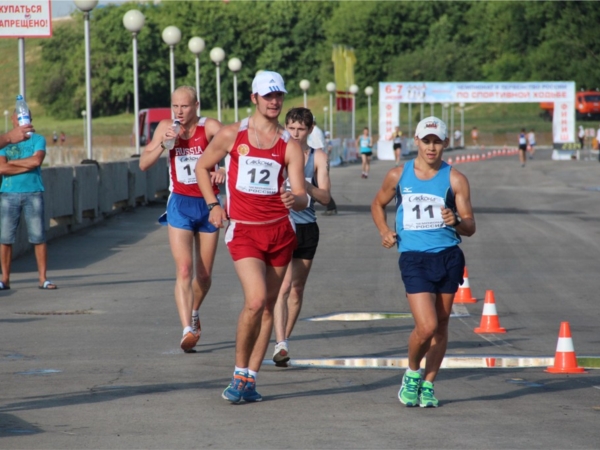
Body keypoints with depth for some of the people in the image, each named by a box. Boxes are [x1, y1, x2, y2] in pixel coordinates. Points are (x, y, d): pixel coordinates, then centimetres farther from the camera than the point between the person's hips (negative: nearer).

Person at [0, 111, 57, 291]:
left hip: (33, 193, -1)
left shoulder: (38, 140, 8)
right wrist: (28, 165, -7)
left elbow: (37, 160, -10)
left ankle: (43, 278, -1)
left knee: (38, 236, -5)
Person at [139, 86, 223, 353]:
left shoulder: (210, 127, -9)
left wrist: (224, 170, -46)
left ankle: (194, 313, 39)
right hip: (180, 205, 0)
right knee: (184, 270, -15)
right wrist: (162, 143, -17)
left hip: (208, 204, 0)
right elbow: (144, 164, -1)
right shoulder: (166, 127, 0)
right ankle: (188, 330, -22)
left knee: (204, 274, 10)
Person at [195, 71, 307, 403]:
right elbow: (202, 167, 15)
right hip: (243, 231, -3)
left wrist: (295, 200, -26)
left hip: (280, 231, 3)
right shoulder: (232, 135, 1)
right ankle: (240, 373, -3)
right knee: (255, 300, -19)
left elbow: (302, 198, -2)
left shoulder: (290, 146, 4)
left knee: (268, 306, 5)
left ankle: (250, 379, 15)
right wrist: (212, 204, 3)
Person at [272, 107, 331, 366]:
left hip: (306, 228, 3)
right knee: (282, 286, -16)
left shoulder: (318, 157, 4)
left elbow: (325, 197, -3)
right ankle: (281, 345, -23)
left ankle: (284, 340, 22)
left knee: (297, 289, 9)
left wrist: (305, 185, -21)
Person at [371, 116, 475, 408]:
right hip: (414, 258, -1)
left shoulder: (455, 180, 1)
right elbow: (378, 204, 22)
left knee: (440, 325, 7)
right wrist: (384, 232, 4)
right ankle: (412, 373, 14)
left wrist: (456, 221, -21)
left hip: (448, 256, 2)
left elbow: (470, 227, 1)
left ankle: (427, 385, 23)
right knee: (426, 326, -14)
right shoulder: (398, 176, 4)